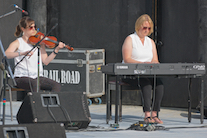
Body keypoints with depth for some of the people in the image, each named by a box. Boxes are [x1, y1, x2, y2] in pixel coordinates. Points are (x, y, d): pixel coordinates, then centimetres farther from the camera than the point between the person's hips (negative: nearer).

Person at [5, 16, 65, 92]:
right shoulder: (18, 43, 2)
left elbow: (45, 61, 6)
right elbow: (6, 55, -17)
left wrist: (56, 50, -7)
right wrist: (22, 53, -32)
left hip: (38, 77, 4)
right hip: (21, 77, -4)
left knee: (57, 86, -21)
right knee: (35, 84, -37)